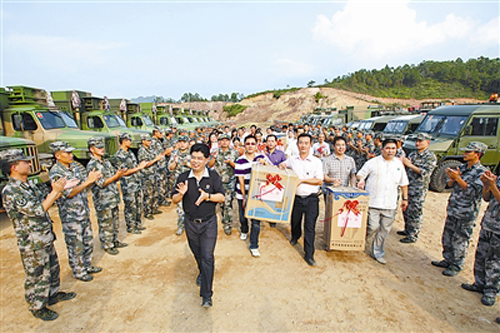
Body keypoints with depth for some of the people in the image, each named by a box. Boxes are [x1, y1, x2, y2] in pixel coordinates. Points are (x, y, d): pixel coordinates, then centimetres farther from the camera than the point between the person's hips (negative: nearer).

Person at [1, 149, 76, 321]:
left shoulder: (28, 185, 5)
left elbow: (44, 202, 12)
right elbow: (38, 210, -28)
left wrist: (57, 190, 0)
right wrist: (55, 192, -25)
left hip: (46, 238, 9)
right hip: (32, 244, -9)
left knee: (52, 268, 23)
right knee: (37, 276, 9)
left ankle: (53, 294, 43)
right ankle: (37, 307, 29)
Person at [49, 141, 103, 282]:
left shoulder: (74, 167, 6)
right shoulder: (55, 172, -18)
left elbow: (83, 185, 11)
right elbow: (69, 193, -24)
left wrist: (92, 179, -10)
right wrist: (88, 181, -26)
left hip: (84, 212, 8)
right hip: (71, 216, -8)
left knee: (88, 242, 19)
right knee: (76, 246, 7)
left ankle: (87, 266, 36)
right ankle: (79, 271, 25)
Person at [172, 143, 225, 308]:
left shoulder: (213, 176, -9)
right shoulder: (183, 177, -4)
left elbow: (221, 197, -11)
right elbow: (174, 200, -2)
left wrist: (207, 196, -29)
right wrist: (181, 193, -24)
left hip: (208, 222, -3)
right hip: (191, 223, 3)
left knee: (207, 256, -2)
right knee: (197, 253, 22)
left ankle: (206, 295, 8)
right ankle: (202, 273, 52)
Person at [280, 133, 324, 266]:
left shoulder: (316, 161, -4)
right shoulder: (292, 160, 4)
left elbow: (319, 181, -9)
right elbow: (282, 166, 23)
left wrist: (302, 180, -16)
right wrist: (281, 166, -1)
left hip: (311, 199, -3)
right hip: (296, 197, 3)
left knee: (310, 227, -4)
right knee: (295, 221, 21)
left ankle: (309, 255, 8)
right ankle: (295, 237, 53)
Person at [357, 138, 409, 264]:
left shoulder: (399, 164, 12)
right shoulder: (373, 162, 0)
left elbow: (403, 183, 18)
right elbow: (361, 174, 4)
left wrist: (405, 198, 15)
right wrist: (361, 180, -18)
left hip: (390, 204, 4)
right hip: (373, 202, -4)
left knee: (385, 230, 8)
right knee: (373, 227, -8)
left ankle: (378, 253, 24)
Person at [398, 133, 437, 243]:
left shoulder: (431, 157, -8)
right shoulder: (412, 154, 12)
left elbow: (425, 172, -18)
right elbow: (406, 168, 15)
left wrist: (410, 165, -21)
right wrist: (402, 162, -6)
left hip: (419, 190, -7)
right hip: (408, 187, 7)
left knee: (415, 213, -1)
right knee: (406, 210, 16)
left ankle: (413, 236, 9)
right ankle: (407, 230, 32)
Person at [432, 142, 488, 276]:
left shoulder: (481, 172, -11)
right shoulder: (462, 167, 10)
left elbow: (473, 191, -19)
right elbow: (450, 185, 13)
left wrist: (458, 178, -23)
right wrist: (452, 178, -8)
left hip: (466, 214, -7)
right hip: (452, 210, 7)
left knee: (459, 241, 4)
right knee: (447, 238, 16)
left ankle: (456, 266, 20)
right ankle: (448, 260, 32)